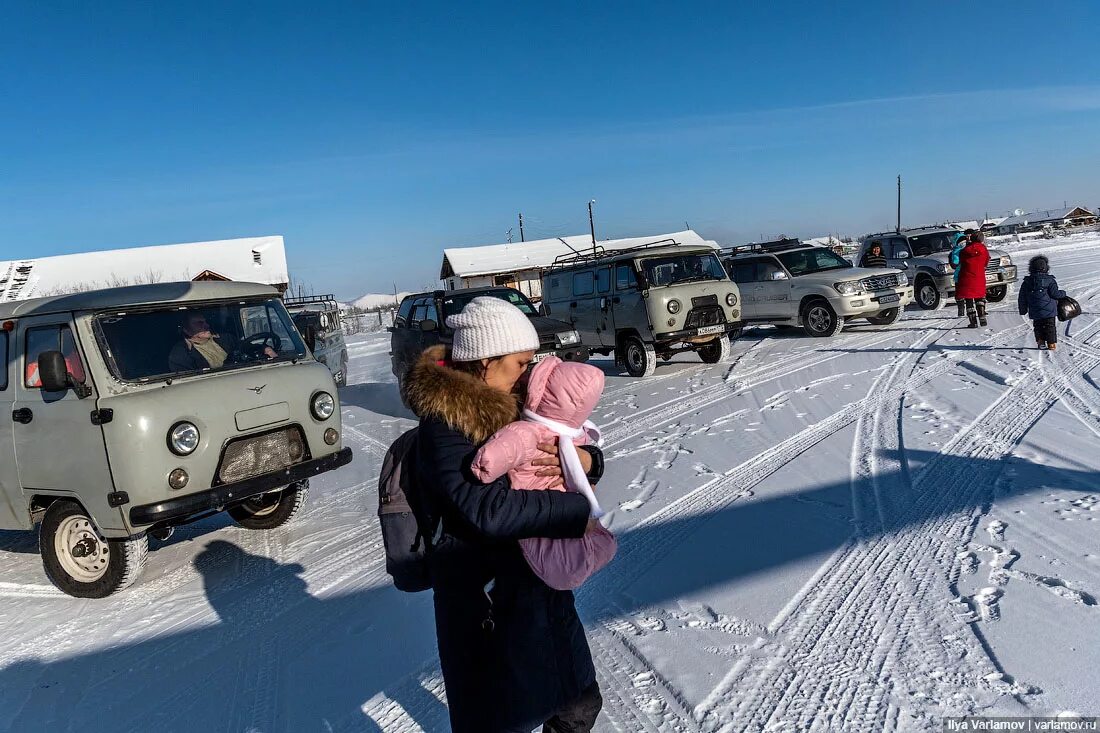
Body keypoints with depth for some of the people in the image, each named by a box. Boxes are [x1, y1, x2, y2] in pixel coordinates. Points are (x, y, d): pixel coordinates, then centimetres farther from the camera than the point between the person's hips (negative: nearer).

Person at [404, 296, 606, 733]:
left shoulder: (510, 406, 4)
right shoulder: (444, 422, -20)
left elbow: (590, 460, 9)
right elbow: (487, 509, -32)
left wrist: (583, 460, -15)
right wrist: (577, 512, -24)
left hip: (541, 587, 8)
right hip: (486, 601, -8)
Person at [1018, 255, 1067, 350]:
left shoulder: (1027, 282, 4)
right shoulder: (1050, 280, -7)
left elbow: (1022, 298, 7)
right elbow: (1055, 294, -9)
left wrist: (1023, 310, 16)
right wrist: (1063, 293, 12)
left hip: (1035, 312, 3)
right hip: (1049, 311, -3)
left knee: (1038, 327, 15)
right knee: (1050, 327, 6)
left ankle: (1040, 342, 7)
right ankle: (1051, 343, 4)